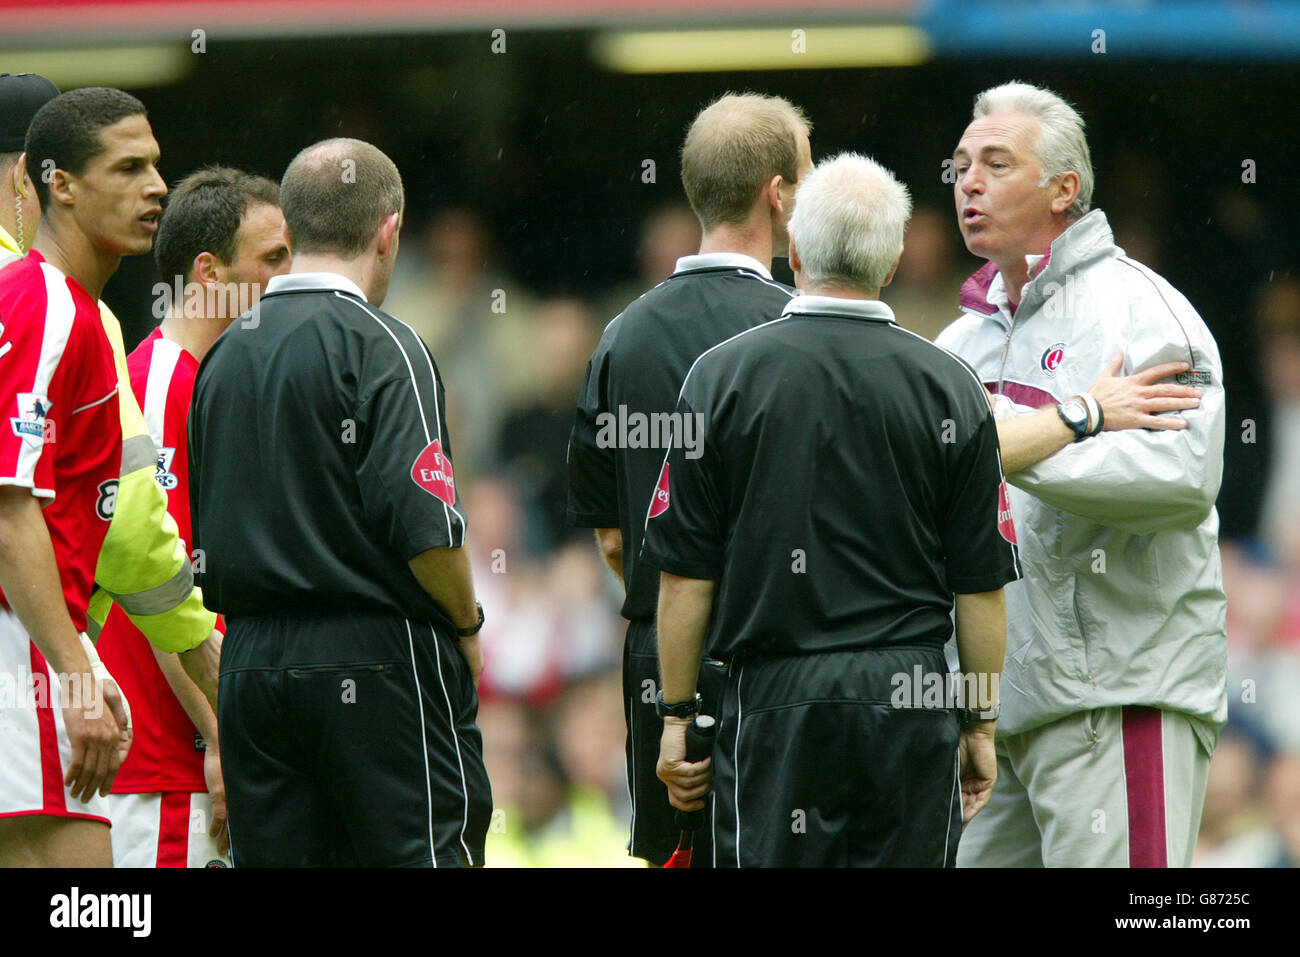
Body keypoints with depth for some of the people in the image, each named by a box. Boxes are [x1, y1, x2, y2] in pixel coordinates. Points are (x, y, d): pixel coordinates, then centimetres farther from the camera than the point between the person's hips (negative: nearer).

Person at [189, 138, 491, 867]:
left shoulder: (224, 357, 11)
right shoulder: (379, 347, -10)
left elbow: (206, 522, 14)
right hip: (377, 662, -6)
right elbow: (424, 521, -17)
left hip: (248, 663, 6)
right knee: (423, 856, -4)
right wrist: (467, 624, -1)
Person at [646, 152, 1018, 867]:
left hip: (774, 699, -1)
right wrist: (981, 723, 13)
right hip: (911, 703, 1)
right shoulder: (950, 388, 1)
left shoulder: (722, 377, -2)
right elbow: (980, 586, 3)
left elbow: (686, 574, -1)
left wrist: (677, 715, 7)